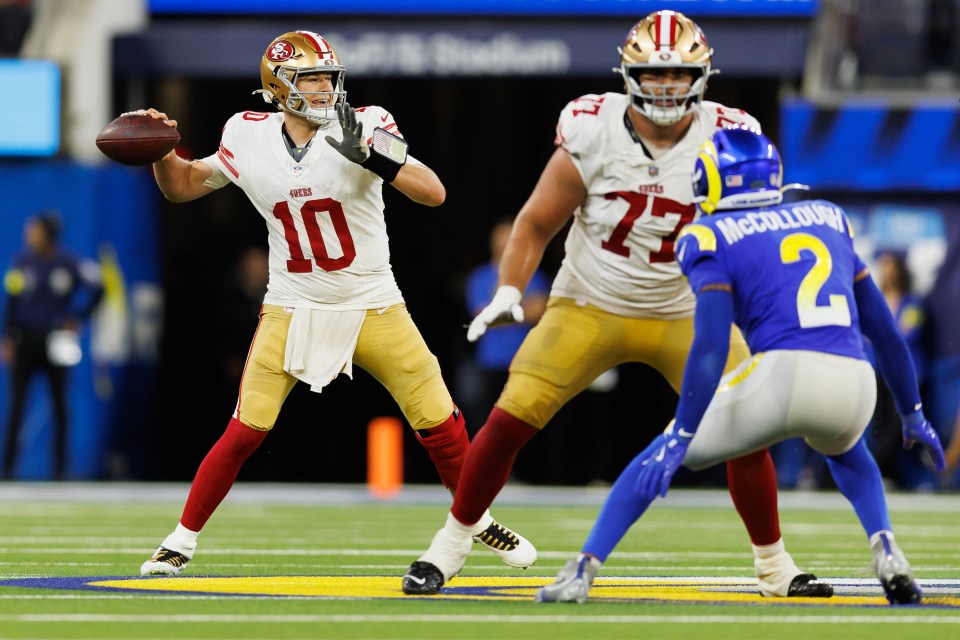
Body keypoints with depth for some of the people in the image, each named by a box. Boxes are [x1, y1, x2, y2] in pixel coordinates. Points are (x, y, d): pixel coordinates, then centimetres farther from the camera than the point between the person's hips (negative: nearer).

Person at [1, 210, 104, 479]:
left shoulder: (69, 263, -5)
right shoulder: (22, 262, 2)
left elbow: (97, 288, 1)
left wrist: (77, 320, -3)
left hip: (56, 343, -1)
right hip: (26, 340, 1)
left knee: (59, 404, 5)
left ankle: (60, 466, 13)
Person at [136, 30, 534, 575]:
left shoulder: (364, 127, -12)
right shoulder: (250, 139, -4)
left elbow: (434, 193, -21)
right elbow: (182, 187, 11)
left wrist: (369, 155, -35)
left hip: (374, 309, 0)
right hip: (292, 310, 0)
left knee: (439, 423, 0)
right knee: (245, 432, -8)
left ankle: (480, 520, 24)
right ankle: (183, 540, 6)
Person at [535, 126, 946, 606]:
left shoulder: (712, 238, 9)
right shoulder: (829, 220, 24)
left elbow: (711, 349, -5)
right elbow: (885, 332, 25)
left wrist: (680, 439, -7)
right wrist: (912, 415, 35)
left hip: (782, 373, -4)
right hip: (855, 385, 4)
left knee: (658, 461, 17)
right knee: (845, 450, 39)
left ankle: (581, 572, 6)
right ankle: (886, 551, 13)